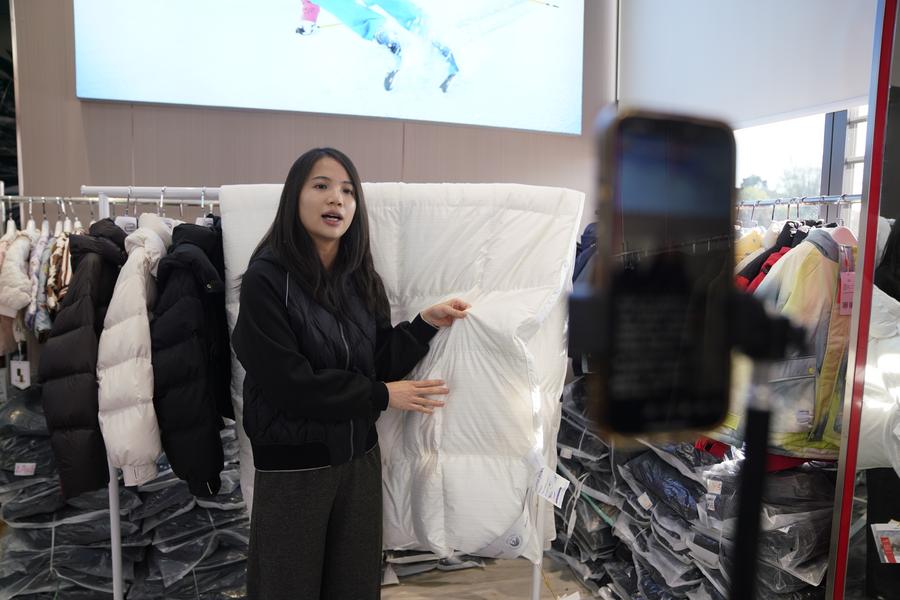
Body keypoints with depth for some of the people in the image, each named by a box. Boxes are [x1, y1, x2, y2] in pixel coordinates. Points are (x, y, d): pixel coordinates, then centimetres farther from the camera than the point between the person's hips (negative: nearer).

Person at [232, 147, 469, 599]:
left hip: (359, 457, 6)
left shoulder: (361, 280, 4)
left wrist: (426, 324, -10)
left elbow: (380, 364, 4)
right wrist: (381, 396, -13)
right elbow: (288, 383, -19)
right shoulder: (266, 279, -14)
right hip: (293, 465, -5)